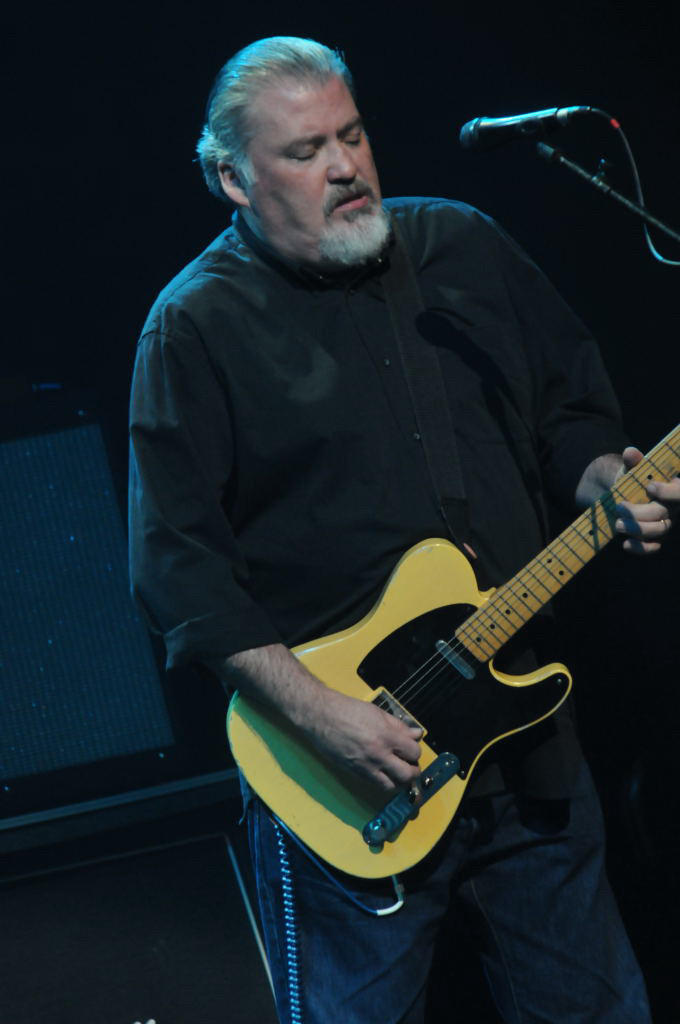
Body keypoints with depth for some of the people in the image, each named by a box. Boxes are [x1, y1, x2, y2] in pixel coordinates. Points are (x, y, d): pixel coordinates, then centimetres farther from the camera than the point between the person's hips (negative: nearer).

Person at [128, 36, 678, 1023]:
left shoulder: (466, 248, 7)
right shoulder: (198, 327, -9)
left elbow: (569, 405, 16)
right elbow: (178, 561, -14)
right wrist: (318, 712, -20)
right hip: (347, 778, -5)